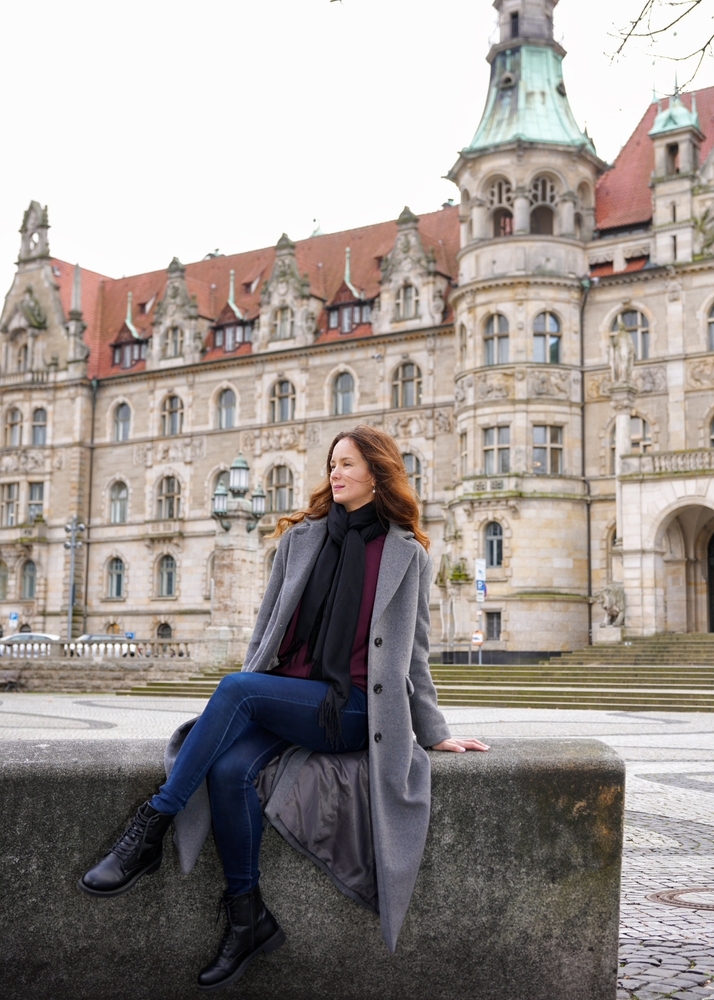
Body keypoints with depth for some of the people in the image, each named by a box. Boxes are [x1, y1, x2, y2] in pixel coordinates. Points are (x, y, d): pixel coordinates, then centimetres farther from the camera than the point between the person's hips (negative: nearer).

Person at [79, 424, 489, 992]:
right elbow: (269, 626, 14)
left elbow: (413, 652, 11)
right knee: (229, 768, -28)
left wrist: (434, 732, 11)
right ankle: (249, 918, -13)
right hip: (286, 696, 4)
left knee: (236, 687, -29)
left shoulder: (408, 555, 6)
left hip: (353, 709, -3)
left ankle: (150, 833, -22)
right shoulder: (302, 537, 14)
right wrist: (245, 707, 4)